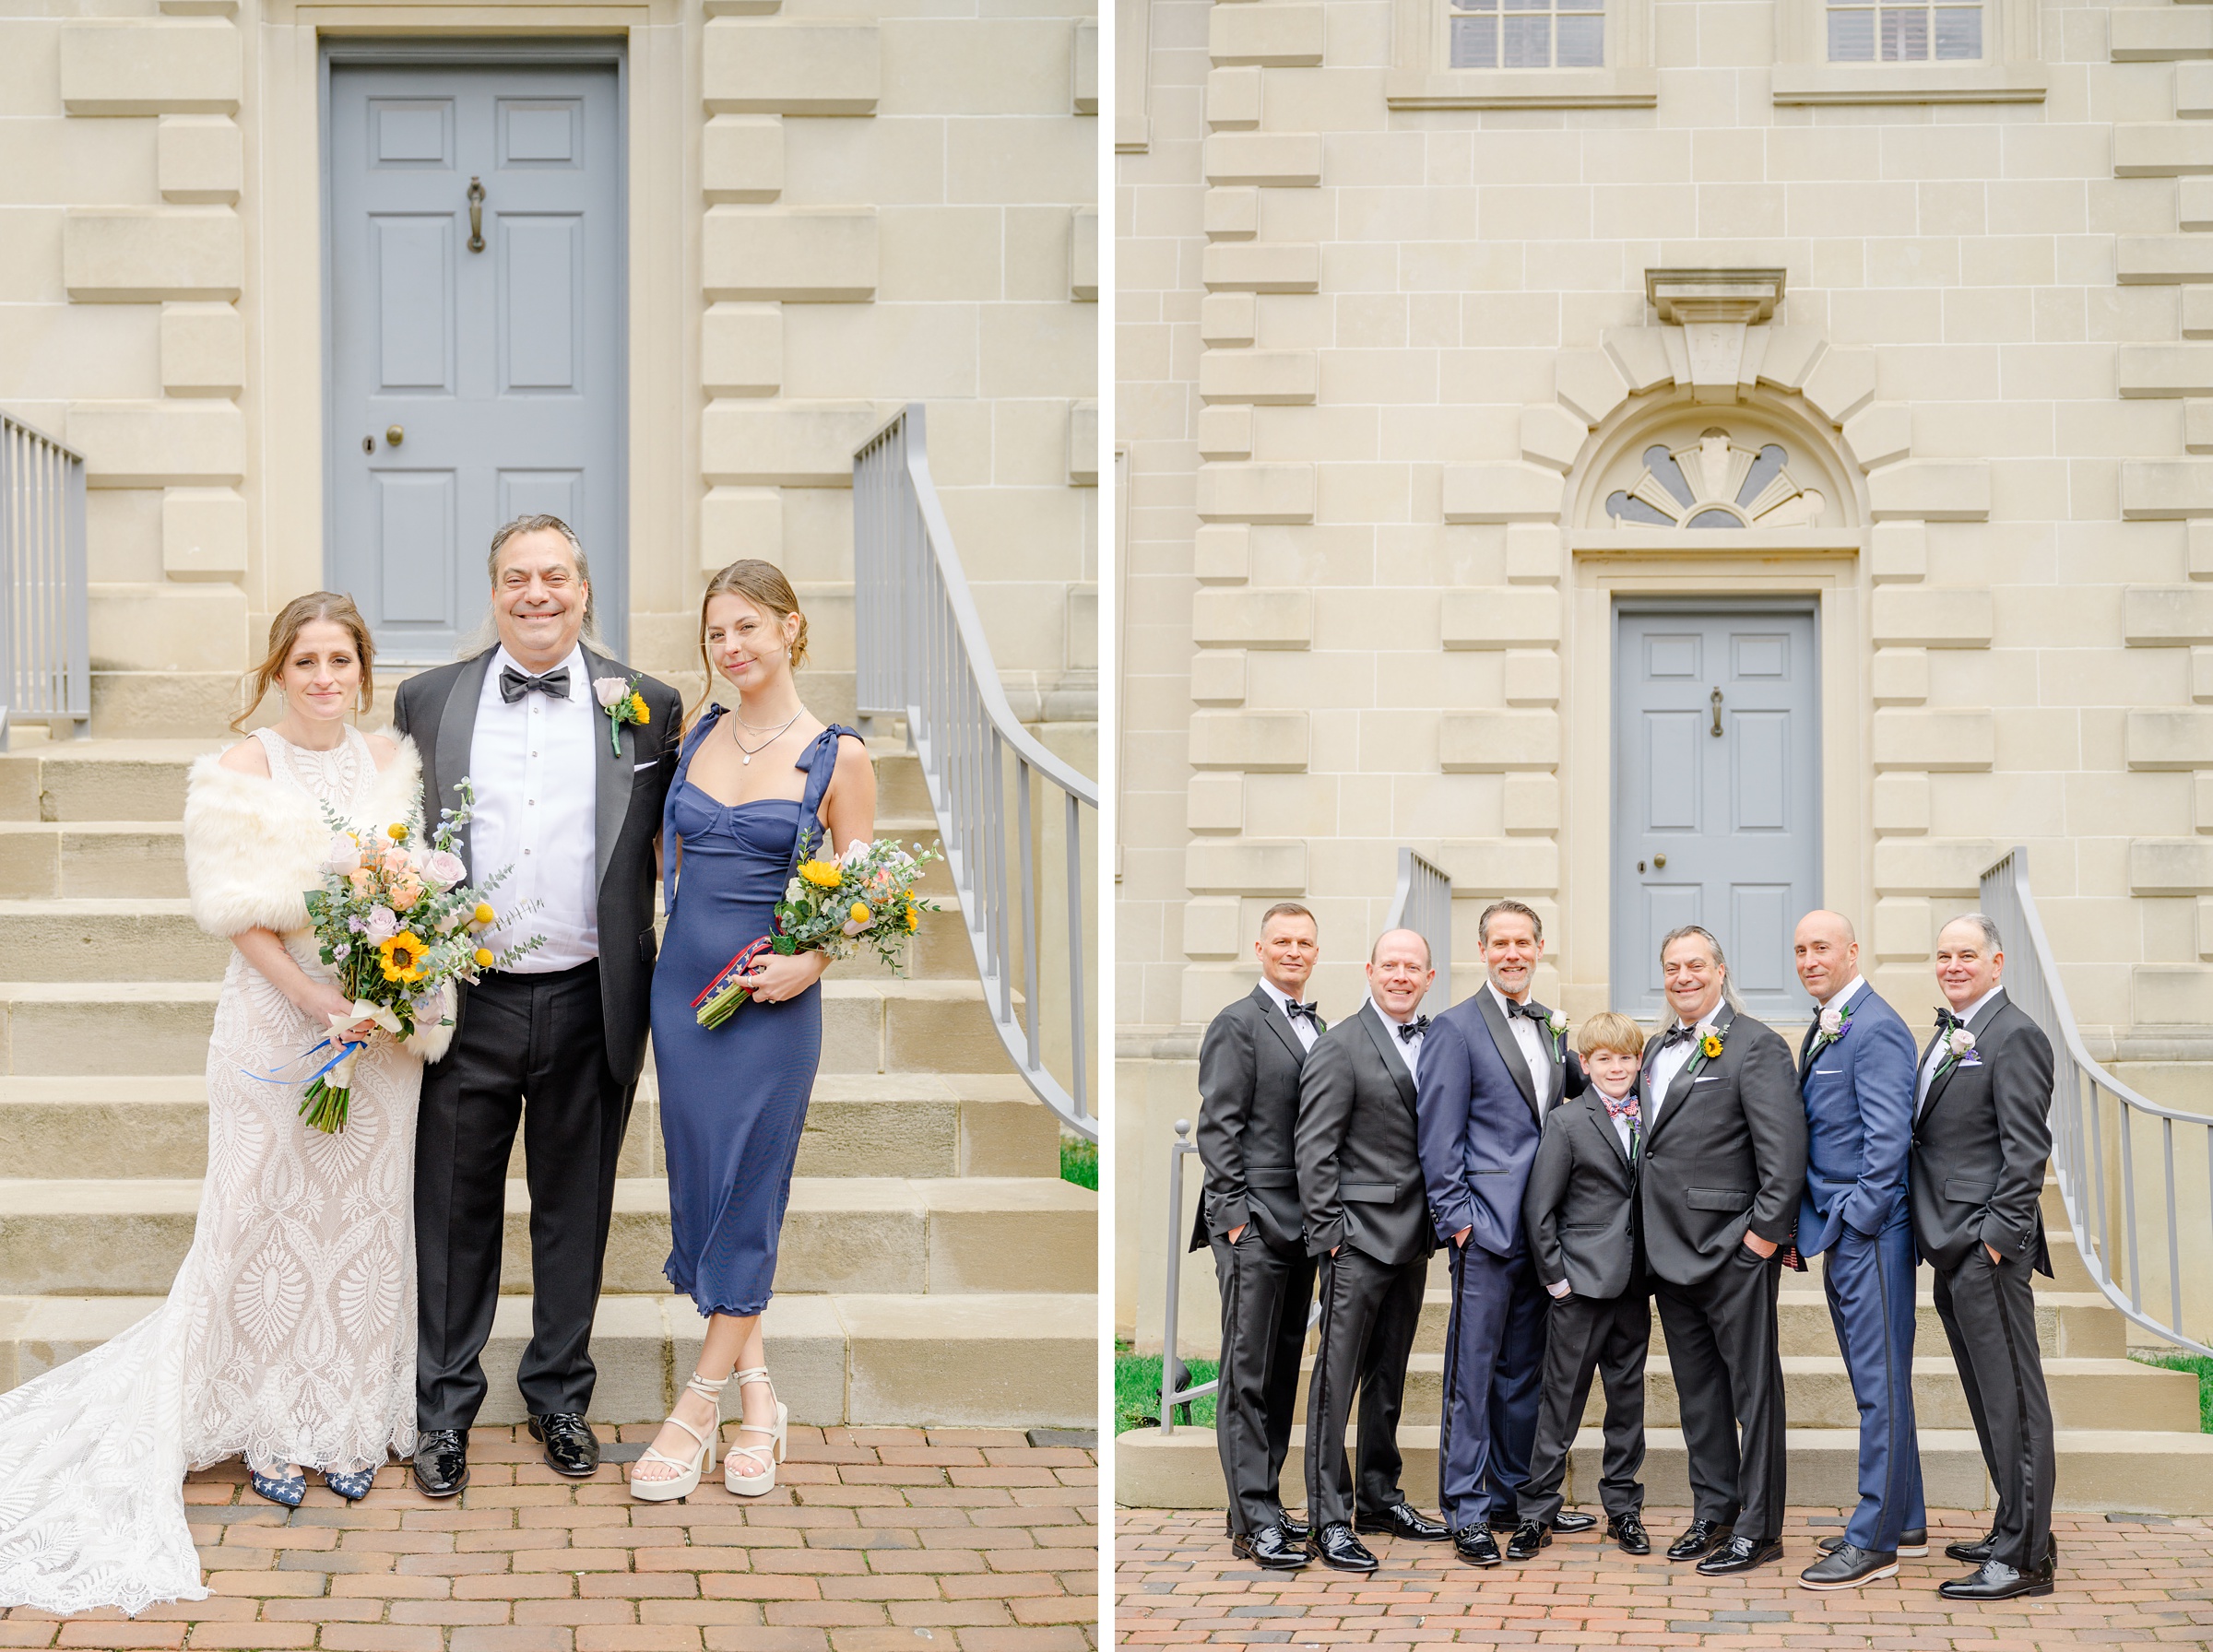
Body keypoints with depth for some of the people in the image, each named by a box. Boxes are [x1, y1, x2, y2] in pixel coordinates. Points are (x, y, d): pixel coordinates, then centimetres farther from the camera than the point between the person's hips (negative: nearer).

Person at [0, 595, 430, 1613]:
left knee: (367, 1214, 8)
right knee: (268, 1214, 2)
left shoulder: (393, 764, 6)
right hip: (274, 1023, -3)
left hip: (384, 1022, 3)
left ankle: (354, 1423, 20)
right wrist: (317, 1000, -19)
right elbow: (238, 911, -10)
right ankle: (268, 1427, 15)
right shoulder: (242, 772, -5)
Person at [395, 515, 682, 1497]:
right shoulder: (428, 701, 4)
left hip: (588, 1005, 0)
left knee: (574, 1209, 12)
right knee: (454, 1211, 7)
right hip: (467, 1003, 0)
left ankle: (559, 1395, 27)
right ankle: (444, 1408, 19)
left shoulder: (646, 707, 2)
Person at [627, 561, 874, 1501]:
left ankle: (696, 1411, 8)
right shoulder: (698, 733, 8)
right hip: (681, 981, 5)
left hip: (770, 1000, -5)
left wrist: (811, 961, -19)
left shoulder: (836, 756, -5)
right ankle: (757, 1396, 17)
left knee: (745, 1196, 0)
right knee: (698, 1184, 6)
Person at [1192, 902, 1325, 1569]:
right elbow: (1218, 1127, -12)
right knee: (1248, 1376, -5)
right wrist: (1235, 1214, -16)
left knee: (1282, 1371, 12)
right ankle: (1254, 1523, -4)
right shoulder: (1237, 1025, -7)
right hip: (1256, 1225, -8)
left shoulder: (1317, 1028, 16)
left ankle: (1264, 1500, 19)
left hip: (1301, 1226, 8)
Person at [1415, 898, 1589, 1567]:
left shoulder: (1554, 1028, 15)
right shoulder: (1456, 1028, -6)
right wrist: (1457, 1217, -13)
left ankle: (1513, 1495, 21)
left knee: (1524, 1368, 13)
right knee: (1473, 1370, -4)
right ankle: (1467, 1511, 0)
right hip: (1486, 1226, -7)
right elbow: (1440, 1136, -9)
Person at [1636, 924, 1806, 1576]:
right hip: (1670, 1249, 8)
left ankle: (1759, 1528, 3)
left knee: (1753, 1387, -1)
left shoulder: (1755, 1046, -9)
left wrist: (1765, 1230, -17)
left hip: (1735, 1249, -8)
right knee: (1696, 1388, 14)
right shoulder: (1658, 1049, 16)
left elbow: (1785, 1149, -15)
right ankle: (1713, 1513, 23)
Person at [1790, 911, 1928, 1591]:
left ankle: (1874, 1541, -6)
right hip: (1839, 1231, 10)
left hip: (1869, 1230, -10)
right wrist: (1808, 1226, 14)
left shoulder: (1876, 1029, -14)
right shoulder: (1823, 1028, 16)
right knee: (1874, 1381, 15)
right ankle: (1905, 1521, 24)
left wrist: (1857, 1219, -16)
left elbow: (1888, 1138, -19)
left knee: (1881, 1382, -6)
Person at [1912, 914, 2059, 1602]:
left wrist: (2000, 1235, -18)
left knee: (2012, 1399, -6)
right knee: (1989, 1398, 15)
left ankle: (2023, 1557, -4)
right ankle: (2015, 1532, 23)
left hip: (1988, 1247, -10)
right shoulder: (1949, 1037, 19)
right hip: (1953, 1251, 10)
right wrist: (1937, 1235, 13)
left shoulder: (2014, 1036, -10)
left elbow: (2026, 1149, -15)